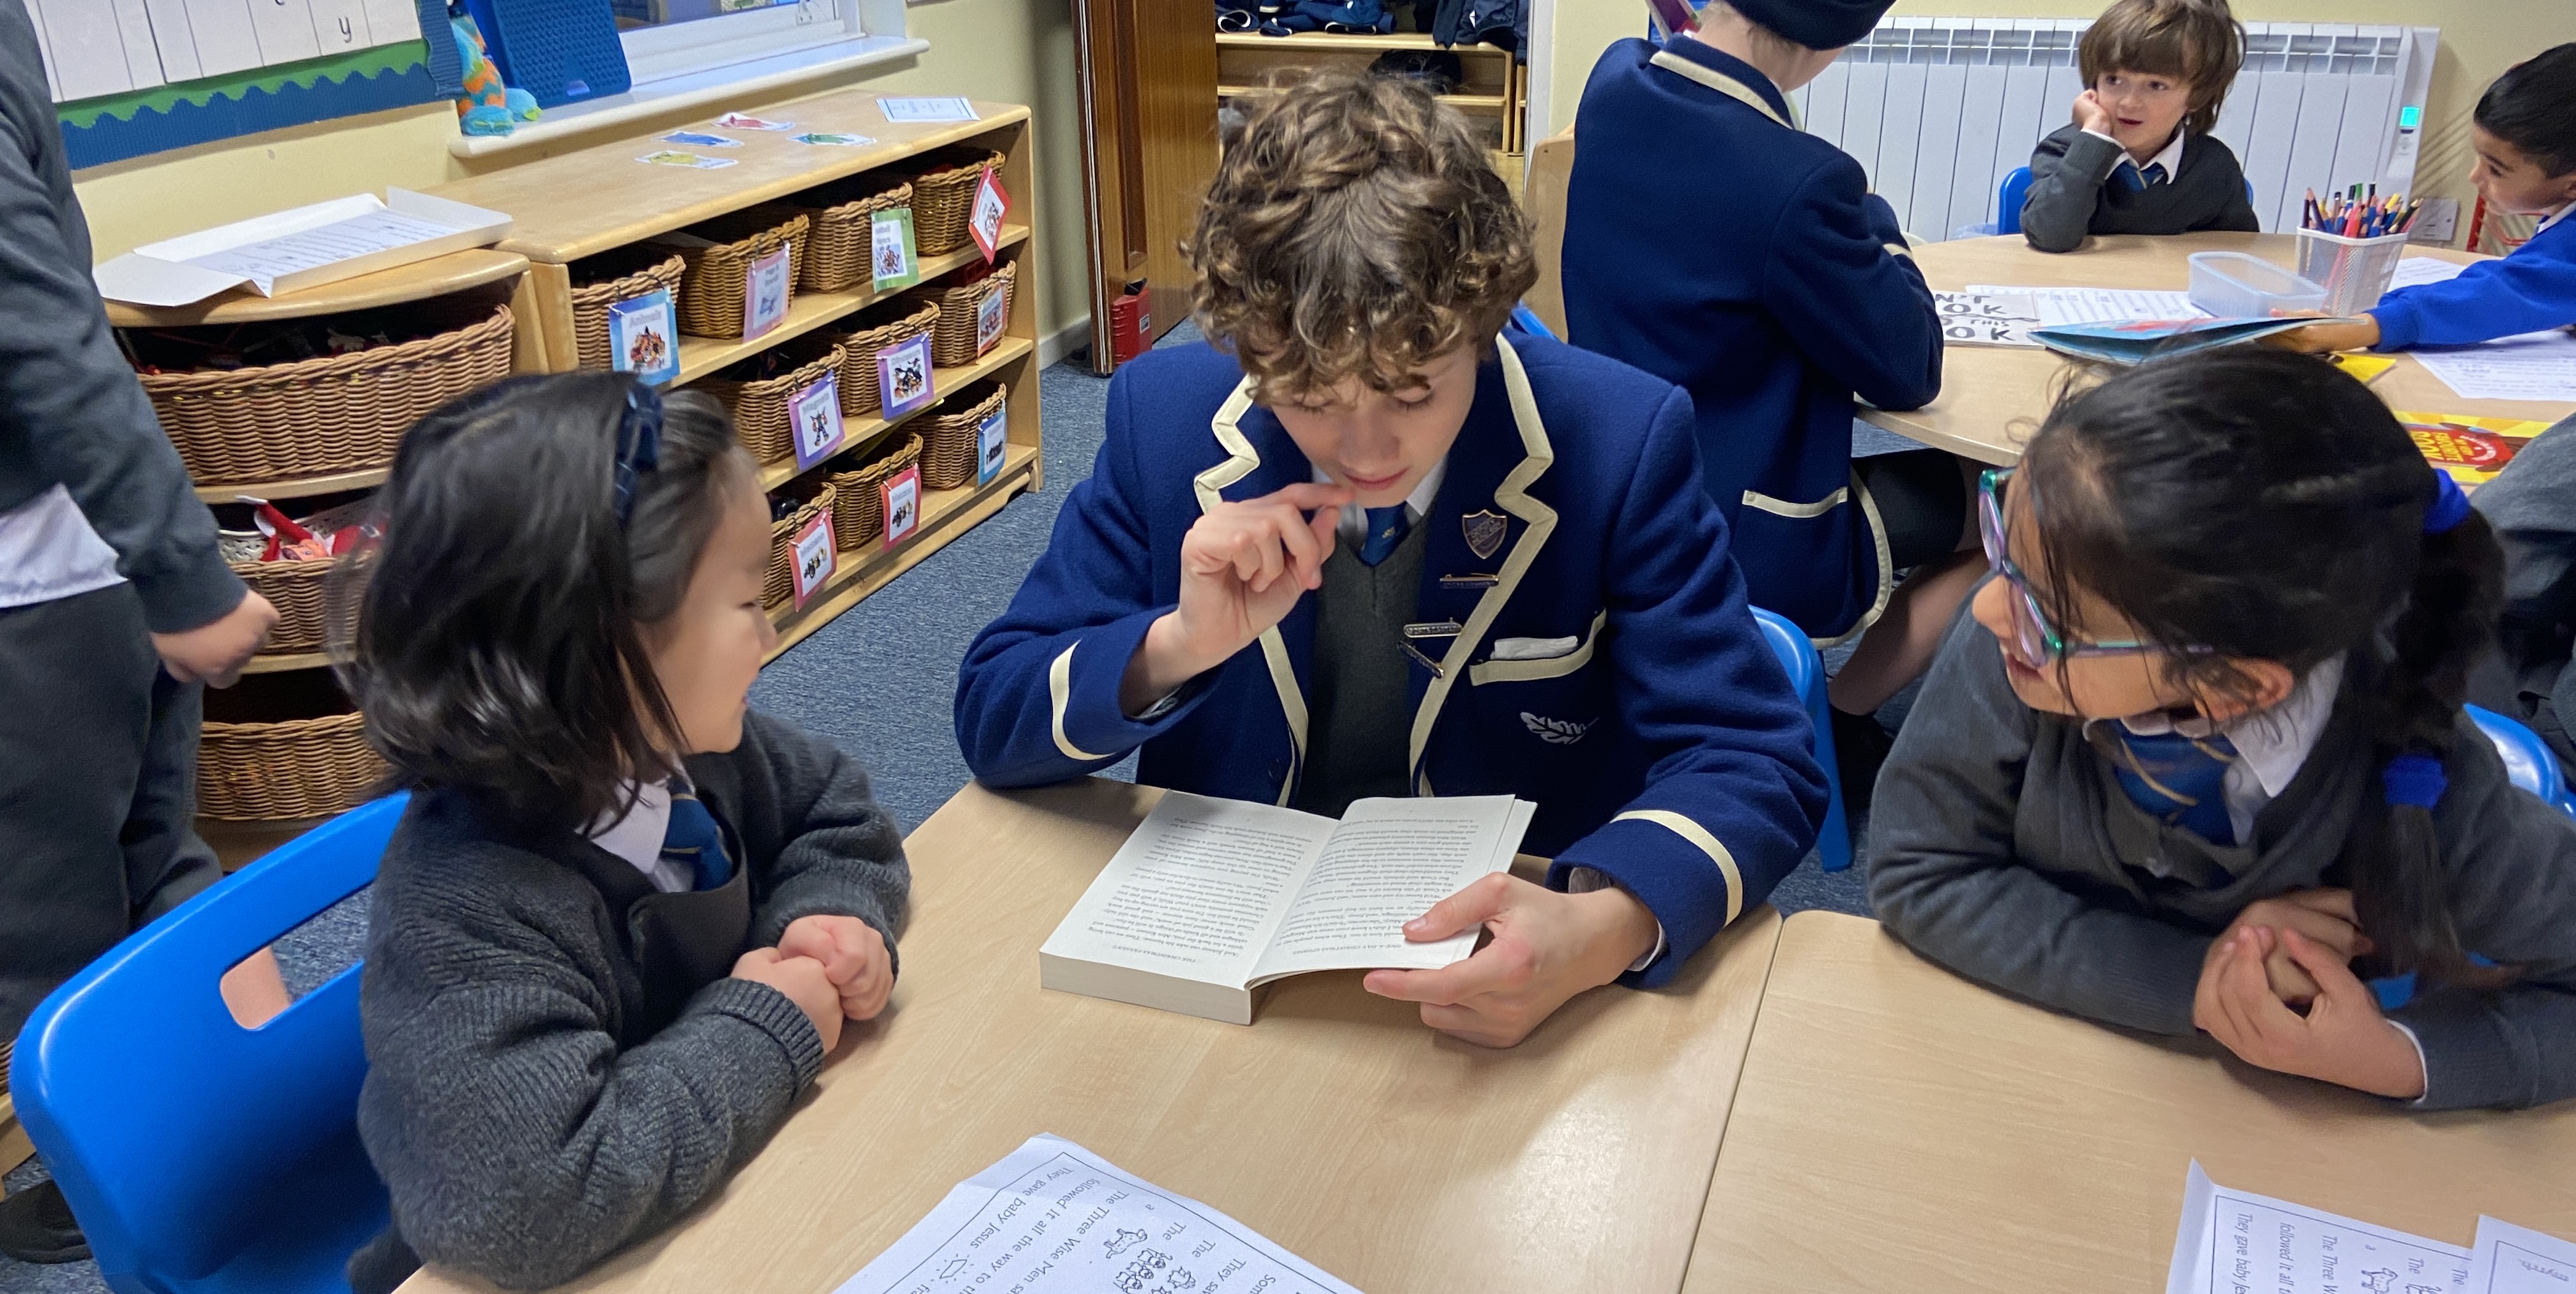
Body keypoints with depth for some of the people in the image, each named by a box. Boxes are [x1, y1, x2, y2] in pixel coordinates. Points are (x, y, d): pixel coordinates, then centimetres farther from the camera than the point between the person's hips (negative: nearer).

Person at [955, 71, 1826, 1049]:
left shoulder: (1619, 445, -14)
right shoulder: (1165, 418, -7)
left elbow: (1756, 766, -14)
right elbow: (991, 719, -3)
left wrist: (1603, 930, -35)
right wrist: (1180, 645, -23)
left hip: (1509, 963, 0)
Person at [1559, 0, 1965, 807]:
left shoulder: (1615, 84, -5)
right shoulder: (1798, 182, -29)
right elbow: (1908, 373, -13)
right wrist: (1871, 219, -1)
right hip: (1745, 548, -8)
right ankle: (1835, 725, 17)